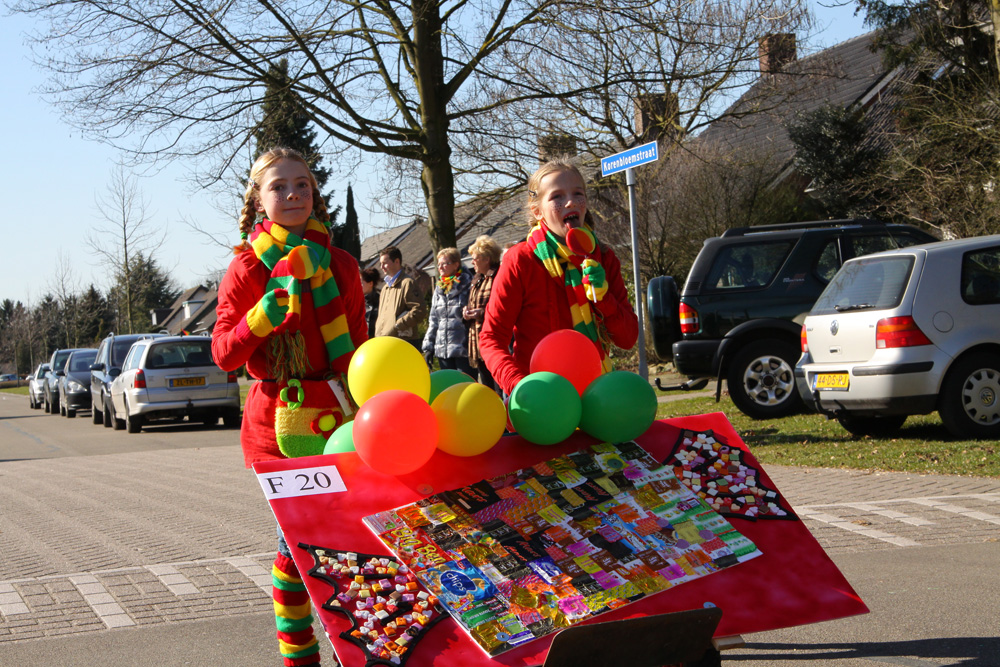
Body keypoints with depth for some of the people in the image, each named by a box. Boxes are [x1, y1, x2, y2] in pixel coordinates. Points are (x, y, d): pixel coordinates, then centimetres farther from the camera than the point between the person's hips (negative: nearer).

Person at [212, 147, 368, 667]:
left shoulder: (341, 265, 11)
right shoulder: (247, 267, 1)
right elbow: (223, 354, -3)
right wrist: (263, 316, -19)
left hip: (340, 416, 3)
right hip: (279, 424, -3)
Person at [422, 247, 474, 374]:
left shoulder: (467, 286, -4)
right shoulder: (439, 289, 18)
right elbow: (433, 320, 20)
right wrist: (428, 347, 17)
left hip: (463, 349, -7)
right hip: (442, 350, 7)